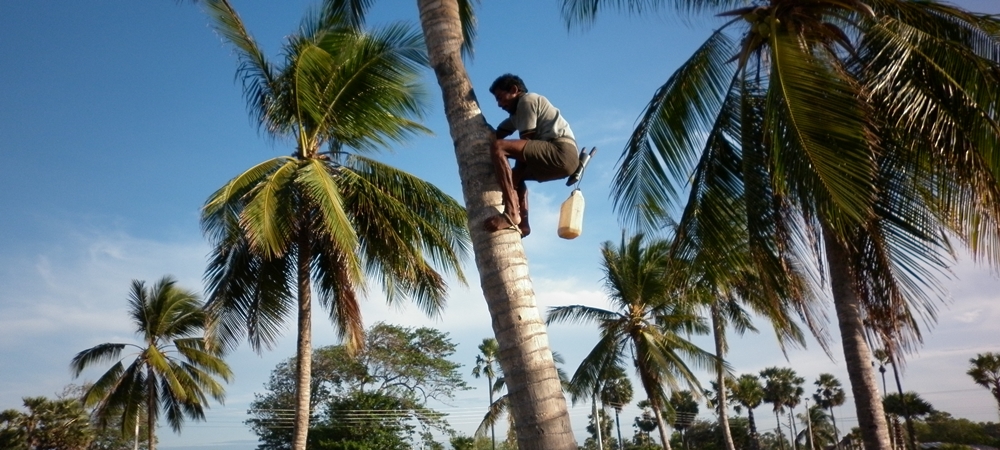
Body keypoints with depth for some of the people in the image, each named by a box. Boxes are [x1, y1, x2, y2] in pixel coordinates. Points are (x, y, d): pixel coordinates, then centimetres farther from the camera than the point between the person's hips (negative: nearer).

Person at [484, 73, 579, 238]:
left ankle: (511, 213, -29)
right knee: (515, 175, 31)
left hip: (561, 151, -10)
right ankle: (523, 223, 14)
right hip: (563, 158, 10)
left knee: (497, 148, -21)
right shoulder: (518, 110, 30)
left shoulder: (526, 100, 1)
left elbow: (526, 142, -6)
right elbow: (497, 134, 24)